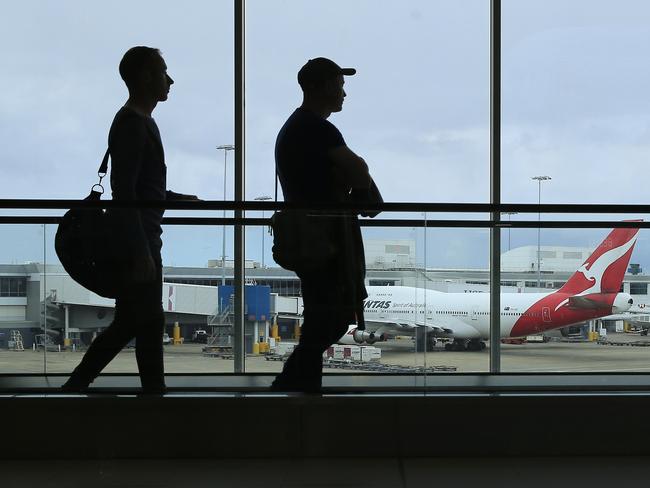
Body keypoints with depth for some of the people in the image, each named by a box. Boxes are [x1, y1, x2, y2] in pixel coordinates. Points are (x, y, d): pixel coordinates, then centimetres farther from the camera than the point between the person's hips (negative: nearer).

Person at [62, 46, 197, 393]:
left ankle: (73, 388, 17)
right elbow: (124, 193, -22)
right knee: (149, 324, -3)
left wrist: (179, 199, 21)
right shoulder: (132, 124, -15)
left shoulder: (140, 122, 18)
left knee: (127, 323, 13)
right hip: (137, 241, -10)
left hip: (138, 239, 10)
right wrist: (141, 252, -25)